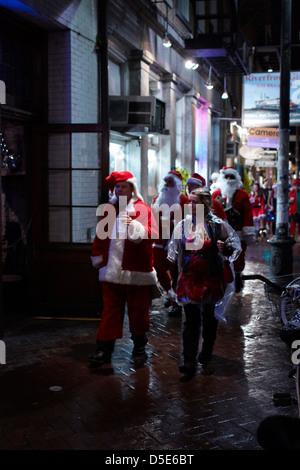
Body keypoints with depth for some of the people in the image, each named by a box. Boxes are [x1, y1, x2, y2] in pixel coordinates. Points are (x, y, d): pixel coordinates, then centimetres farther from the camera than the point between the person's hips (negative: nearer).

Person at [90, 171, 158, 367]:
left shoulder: (142, 209, -2)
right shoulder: (108, 209, 10)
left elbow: (153, 233, -12)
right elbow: (101, 235, 16)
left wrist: (135, 226, -26)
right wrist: (98, 258, 14)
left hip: (136, 270, -3)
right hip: (111, 269, 3)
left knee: (138, 310, 8)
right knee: (110, 310, 7)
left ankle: (139, 347, 25)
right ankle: (105, 349, 13)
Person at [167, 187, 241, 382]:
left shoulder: (218, 225, -5)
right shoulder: (183, 225, 4)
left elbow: (235, 245, 4)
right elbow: (174, 252, 16)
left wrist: (225, 248, -18)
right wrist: (174, 275, 16)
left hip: (211, 278, -1)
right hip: (189, 279, 1)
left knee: (208, 315, 16)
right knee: (191, 320, -3)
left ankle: (207, 351, 39)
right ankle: (189, 363, -1)